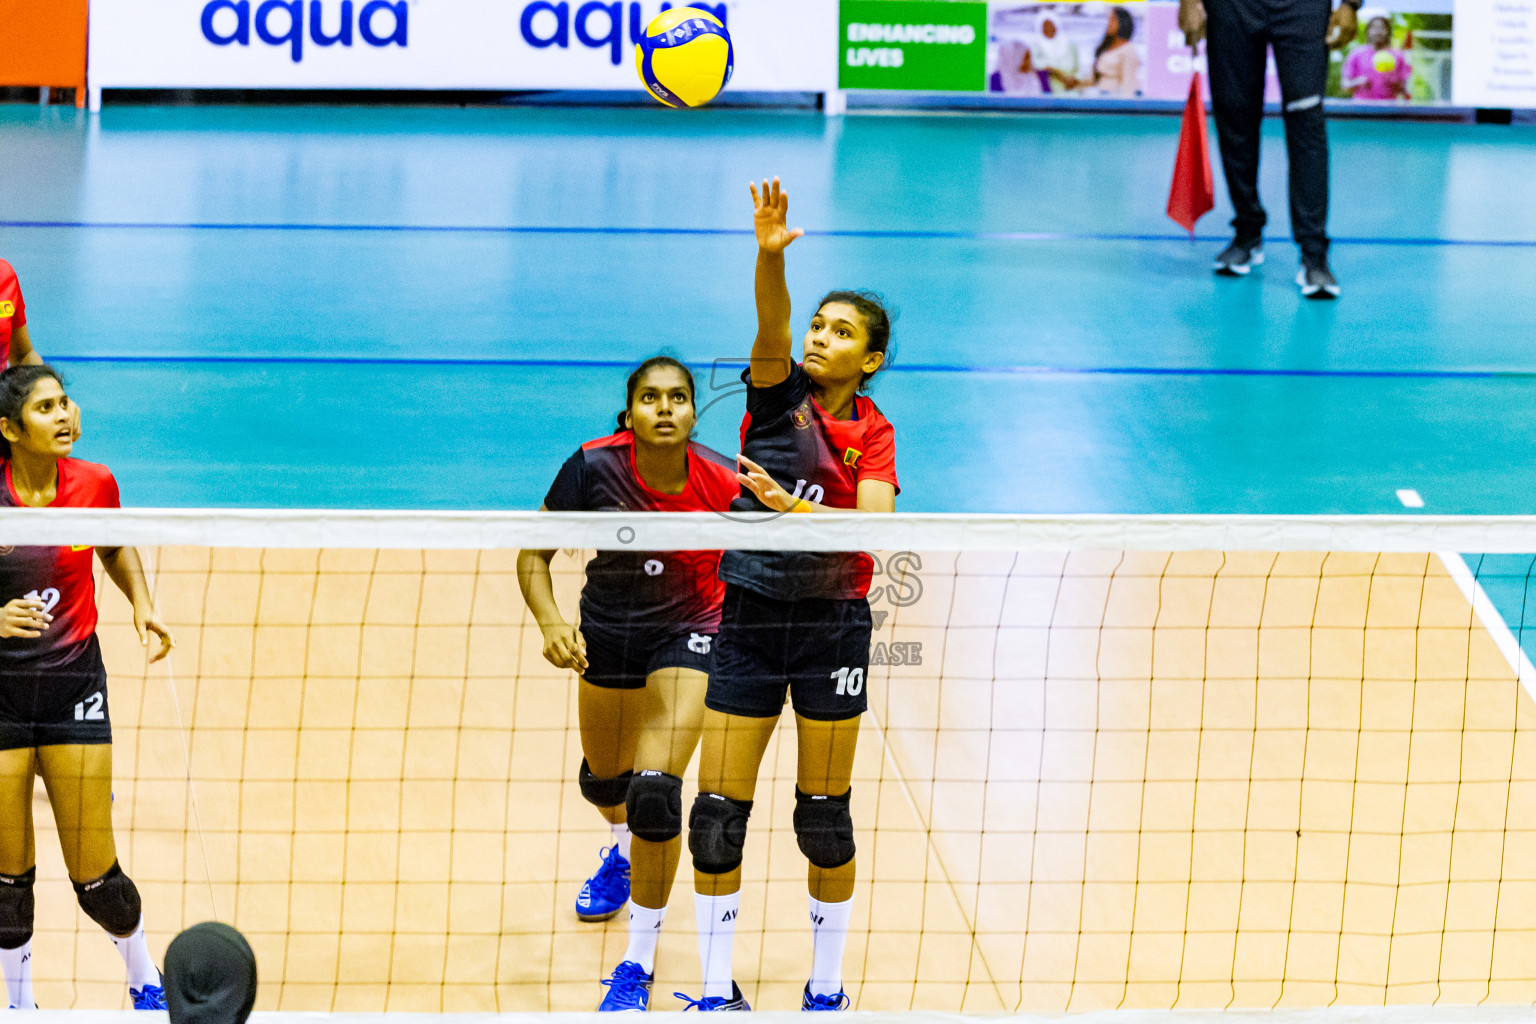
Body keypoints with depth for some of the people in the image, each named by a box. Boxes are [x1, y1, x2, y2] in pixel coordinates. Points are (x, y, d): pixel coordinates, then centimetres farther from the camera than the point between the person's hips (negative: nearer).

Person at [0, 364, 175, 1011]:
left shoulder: (93, 484, -5)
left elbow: (117, 549, 17)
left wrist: (141, 604, 1)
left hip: (73, 679, 1)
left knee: (95, 874, 2)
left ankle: (144, 979, 29)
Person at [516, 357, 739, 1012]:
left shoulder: (724, 486, -24)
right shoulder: (593, 468, -22)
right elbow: (534, 555, -13)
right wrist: (550, 623, -29)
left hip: (689, 634, -3)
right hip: (608, 631, 3)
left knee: (654, 792, -18)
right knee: (602, 780, 23)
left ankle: (638, 963, -1)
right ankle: (624, 852, 63)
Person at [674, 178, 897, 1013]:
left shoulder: (873, 434, 2)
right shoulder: (778, 393, 1)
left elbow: (873, 522, -16)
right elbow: (771, 326, -20)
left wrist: (791, 505, -31)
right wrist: (770, 253, -39)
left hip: (831, 622, 0)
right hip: (750, 616, 1)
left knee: (824, 816, 5)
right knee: (717, 813, -1)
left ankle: (826, 990, 20)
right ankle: (718, 991, 12)